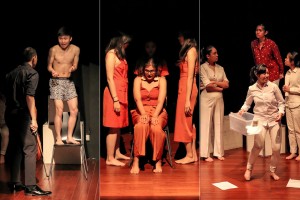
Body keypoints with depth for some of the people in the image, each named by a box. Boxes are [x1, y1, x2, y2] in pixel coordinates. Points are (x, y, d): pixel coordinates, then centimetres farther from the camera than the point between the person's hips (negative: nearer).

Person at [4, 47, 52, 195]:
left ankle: (14, 183, 21)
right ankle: (30, 186, -10)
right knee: (30, 149, -7)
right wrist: (33, 119, -20)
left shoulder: (11, 73, 15)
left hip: (10, 114, 8)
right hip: (22, 115, -8)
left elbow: (6, 94, 15)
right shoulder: (32, 73, -7)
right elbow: (29, 96, -17)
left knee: (16, 148, 15)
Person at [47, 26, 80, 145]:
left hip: (69, 81, 4)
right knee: (59, 110, -12)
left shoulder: (75, 49, -1)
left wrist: (73, 68, -17)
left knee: (74, 110, -1)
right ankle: (58, 138, -5)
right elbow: (49, 66, -1)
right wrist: (53, 71, -22)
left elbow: (75, 65, 6)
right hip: (56, 81, -4)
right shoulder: (53, 50, -8)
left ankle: (69, 137, 8)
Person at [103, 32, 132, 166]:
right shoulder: (111, 54, -8)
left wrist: (121, 98, 7)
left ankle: (117, 153, 22)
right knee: (113, 127, -6)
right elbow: (110, 78, -14)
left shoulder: (120, 54, 18)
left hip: (121, 93, 8)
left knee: (118, 126, 13)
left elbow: (123, 76, 13)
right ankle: (110, 158, -1)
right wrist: (115, 99, -18)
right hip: (114, 94, -8)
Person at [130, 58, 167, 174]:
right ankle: (136, 161, -35)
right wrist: (144, 114, -22)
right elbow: (137, 99, -5)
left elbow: (161, 100, -5)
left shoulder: (161, 80, 9)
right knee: (141, 126, -35)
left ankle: (158, 161, -20)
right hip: (141, 112, 0)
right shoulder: (138, 80, 11)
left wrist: (155, 116, -22)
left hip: (158, 112, 0)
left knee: (156, 128, -34)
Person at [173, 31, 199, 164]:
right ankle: (193, 154, 15)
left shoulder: (191, 50, -10)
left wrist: (187, 100, -19)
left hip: (187, 89, -9)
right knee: (189, 122, 10)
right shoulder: (189, 50, 15)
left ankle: (189, 155, 5)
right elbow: (187, 75, 10)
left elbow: (190, 76, -16)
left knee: (185, 122, -2)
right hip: (184, 87, 9)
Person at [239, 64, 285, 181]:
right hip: (260, 119, -1)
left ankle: (273, 171, 23)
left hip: (274, 119, 1)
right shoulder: (252, 89, -4)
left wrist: (281, 113, -14)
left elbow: (281, 102, 2)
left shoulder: (273, 86, -6)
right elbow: (247, 103, 10)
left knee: (276, 148, 0)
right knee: (258, 145, -15)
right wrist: (243, 110, -9)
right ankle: (249, 169, 5)